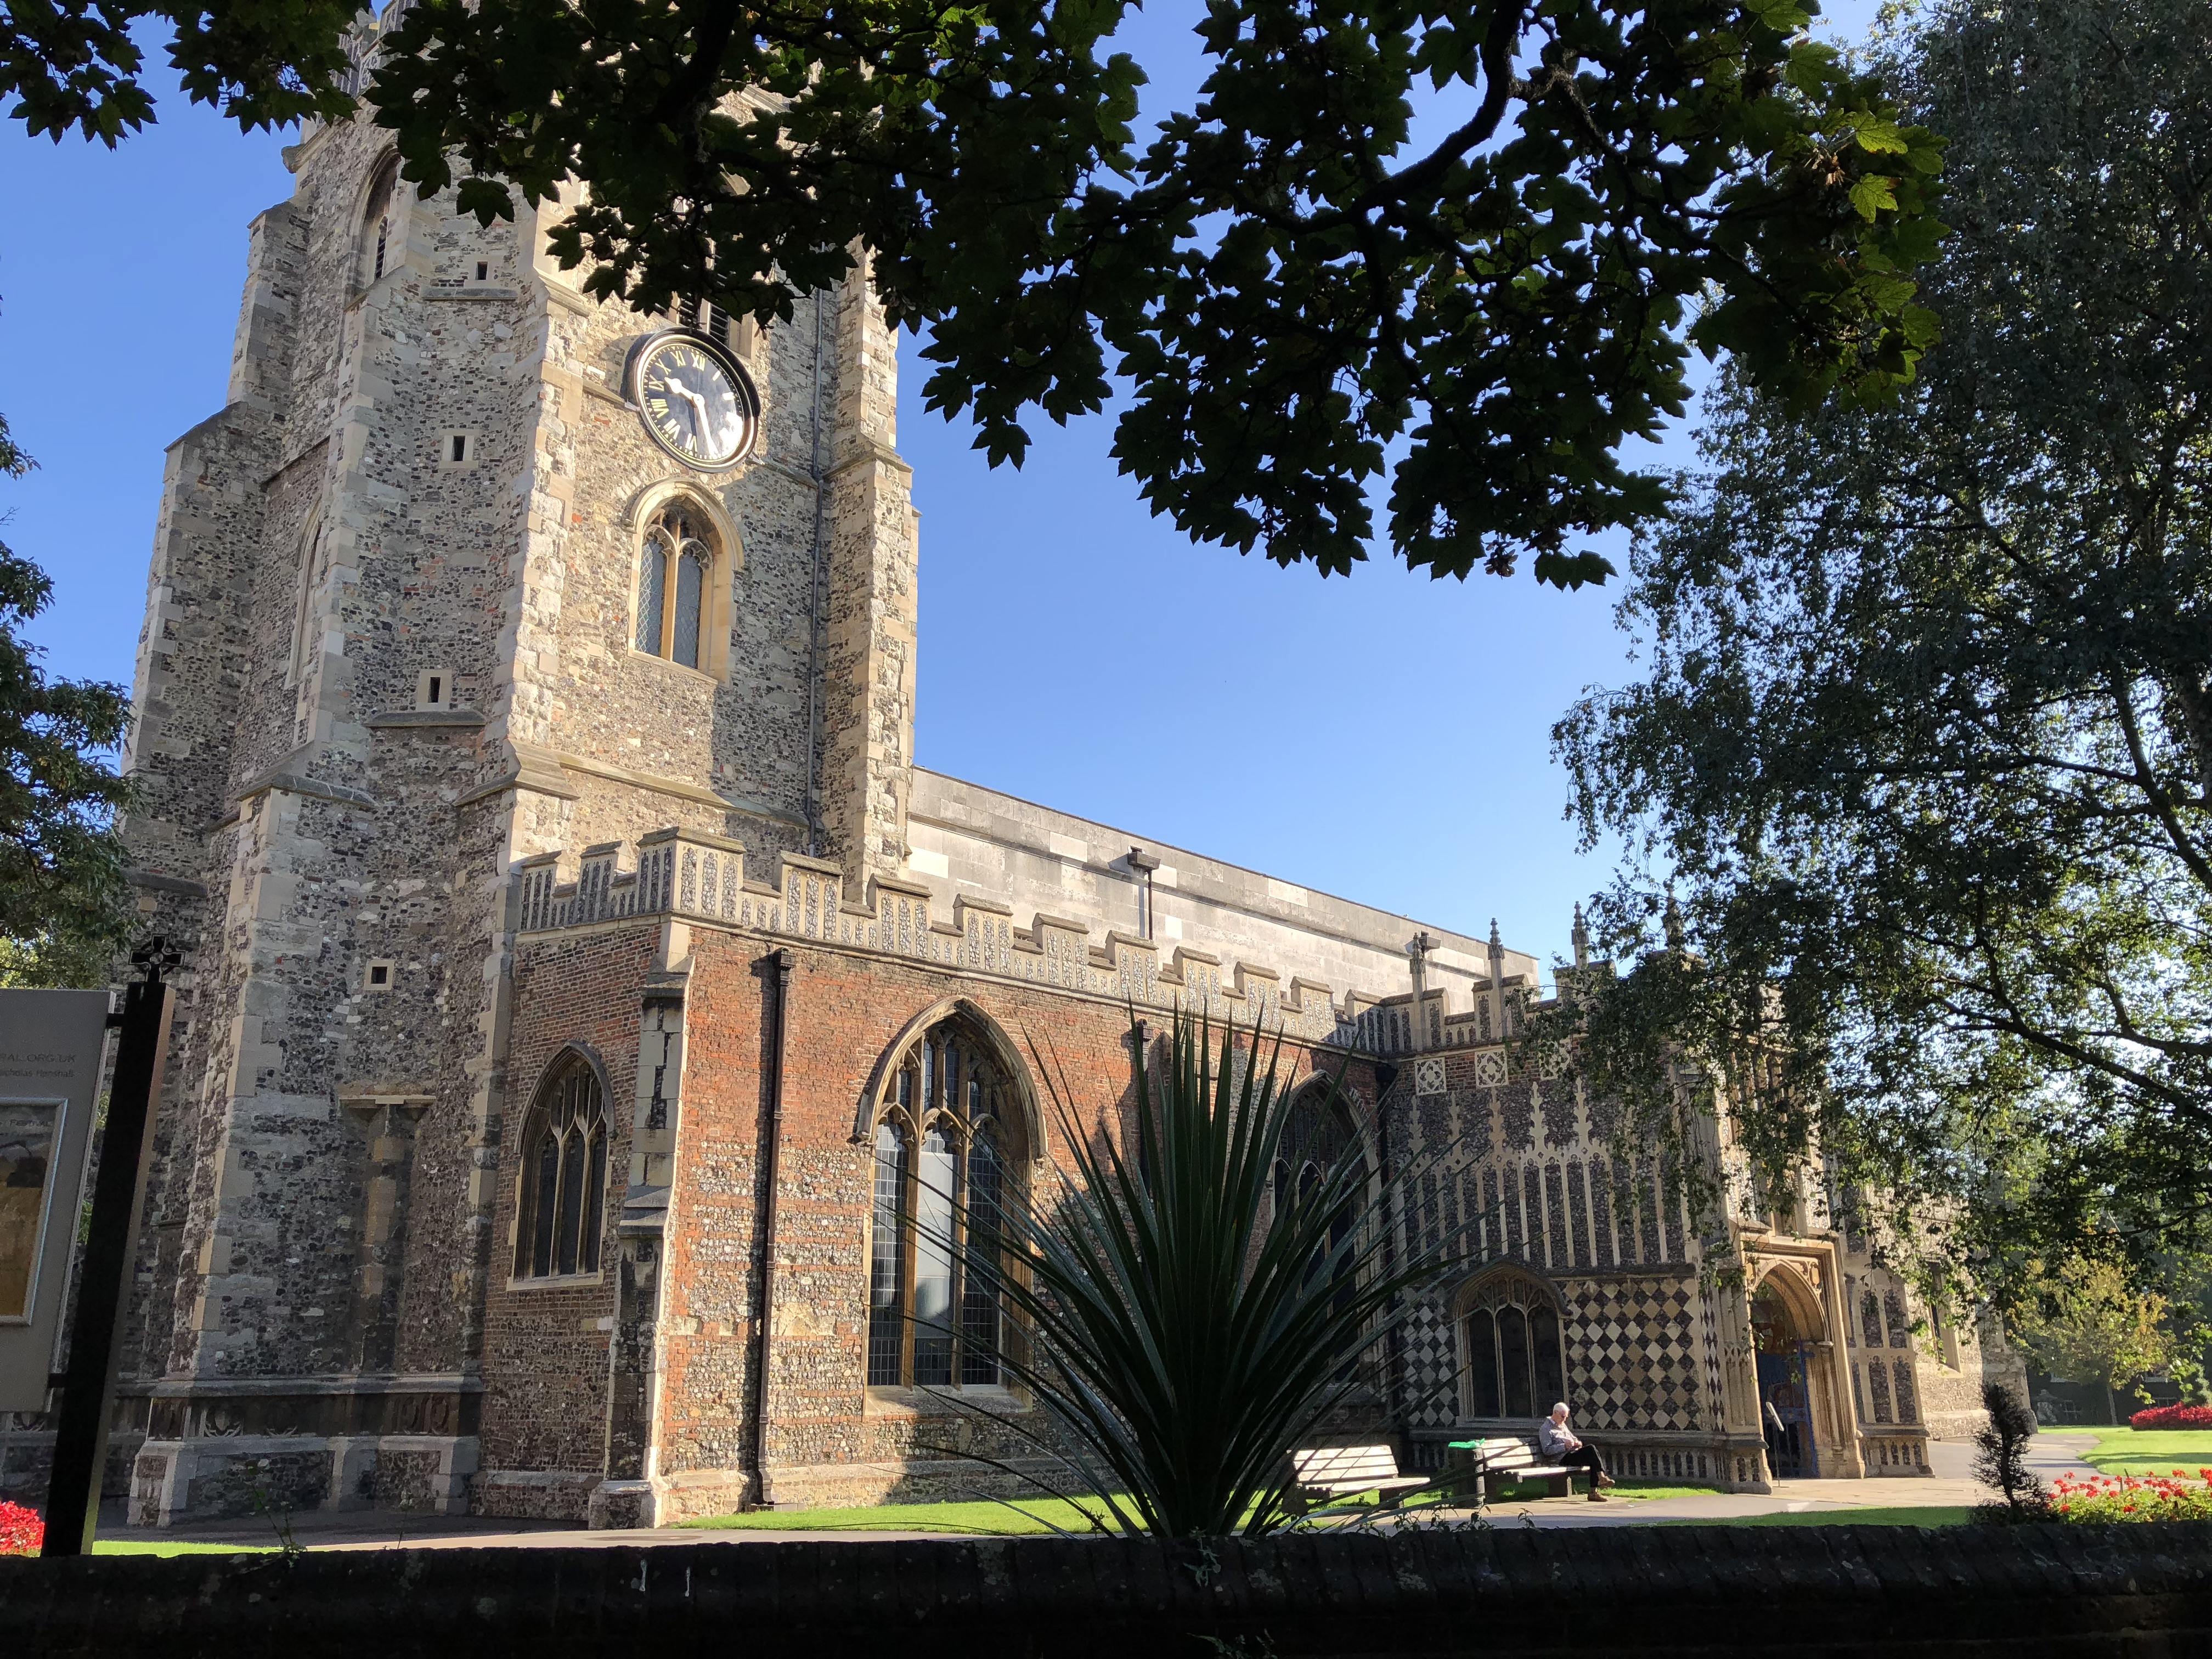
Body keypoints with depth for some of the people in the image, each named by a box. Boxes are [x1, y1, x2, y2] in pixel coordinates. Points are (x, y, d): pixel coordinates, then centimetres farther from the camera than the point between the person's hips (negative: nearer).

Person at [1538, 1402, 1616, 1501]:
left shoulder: (1563, 1425, 27)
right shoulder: (1545, 1429, -1)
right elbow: (1547, 1450, -11)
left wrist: (1578, 1442, 7)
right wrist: (1564, 1446, -21)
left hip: (1574, 1454, 8)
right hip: (1563, 1459, -8)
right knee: (1591, 1449, -25)